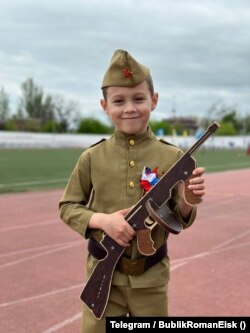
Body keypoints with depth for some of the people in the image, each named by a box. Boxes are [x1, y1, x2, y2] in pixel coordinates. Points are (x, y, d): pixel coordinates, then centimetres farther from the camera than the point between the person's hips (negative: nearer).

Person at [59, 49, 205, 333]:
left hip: (151, 279, 1)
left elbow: (178, 223, 1)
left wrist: (188, 201, -21)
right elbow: (67, 207, 2)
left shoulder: (172, 157, -6)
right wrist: (102, 220, -16)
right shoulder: (92, 157, -6)